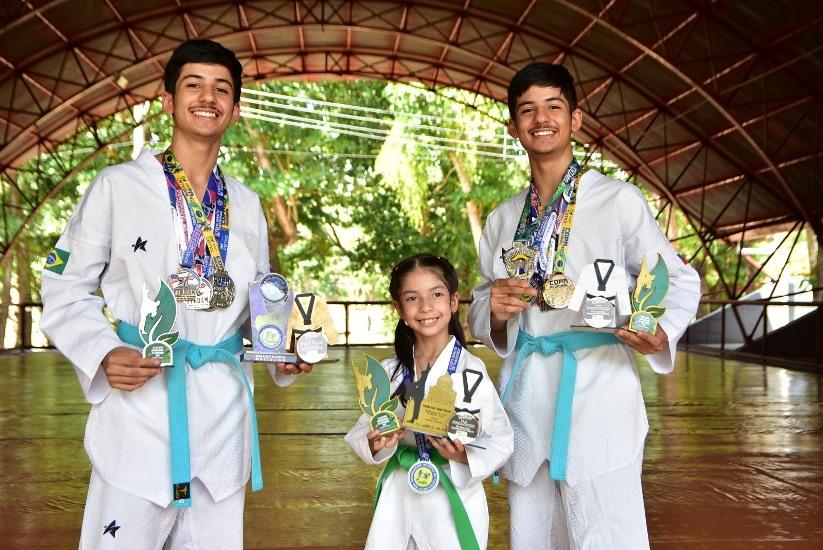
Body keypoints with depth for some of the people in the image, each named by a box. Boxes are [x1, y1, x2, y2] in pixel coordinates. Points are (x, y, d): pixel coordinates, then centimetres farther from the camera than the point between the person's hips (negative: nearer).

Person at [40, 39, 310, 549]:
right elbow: (66, 287, 0)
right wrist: (103, 355, -15)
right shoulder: (117, 185, -3)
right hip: (140, 403, -4)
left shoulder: (247, 204, 11)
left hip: (224, 411, 4)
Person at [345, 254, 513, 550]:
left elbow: (500, 440, -10)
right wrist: (376, 444, -16)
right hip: (398, 495, 3)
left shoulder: (472, 370, -13)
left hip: (455, 497, -3)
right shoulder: (390, 371, 0)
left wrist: (463, 456, -26)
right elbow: (362, 432, 4)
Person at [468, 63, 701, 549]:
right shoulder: (501, 219, 13)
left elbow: (681, 281, 1)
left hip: (598, 402, -4)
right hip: (524, 404, 5)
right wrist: (495, 313, -6)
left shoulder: (620, 200, -2)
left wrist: (661, 334, -19)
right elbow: (479, 313, 17)